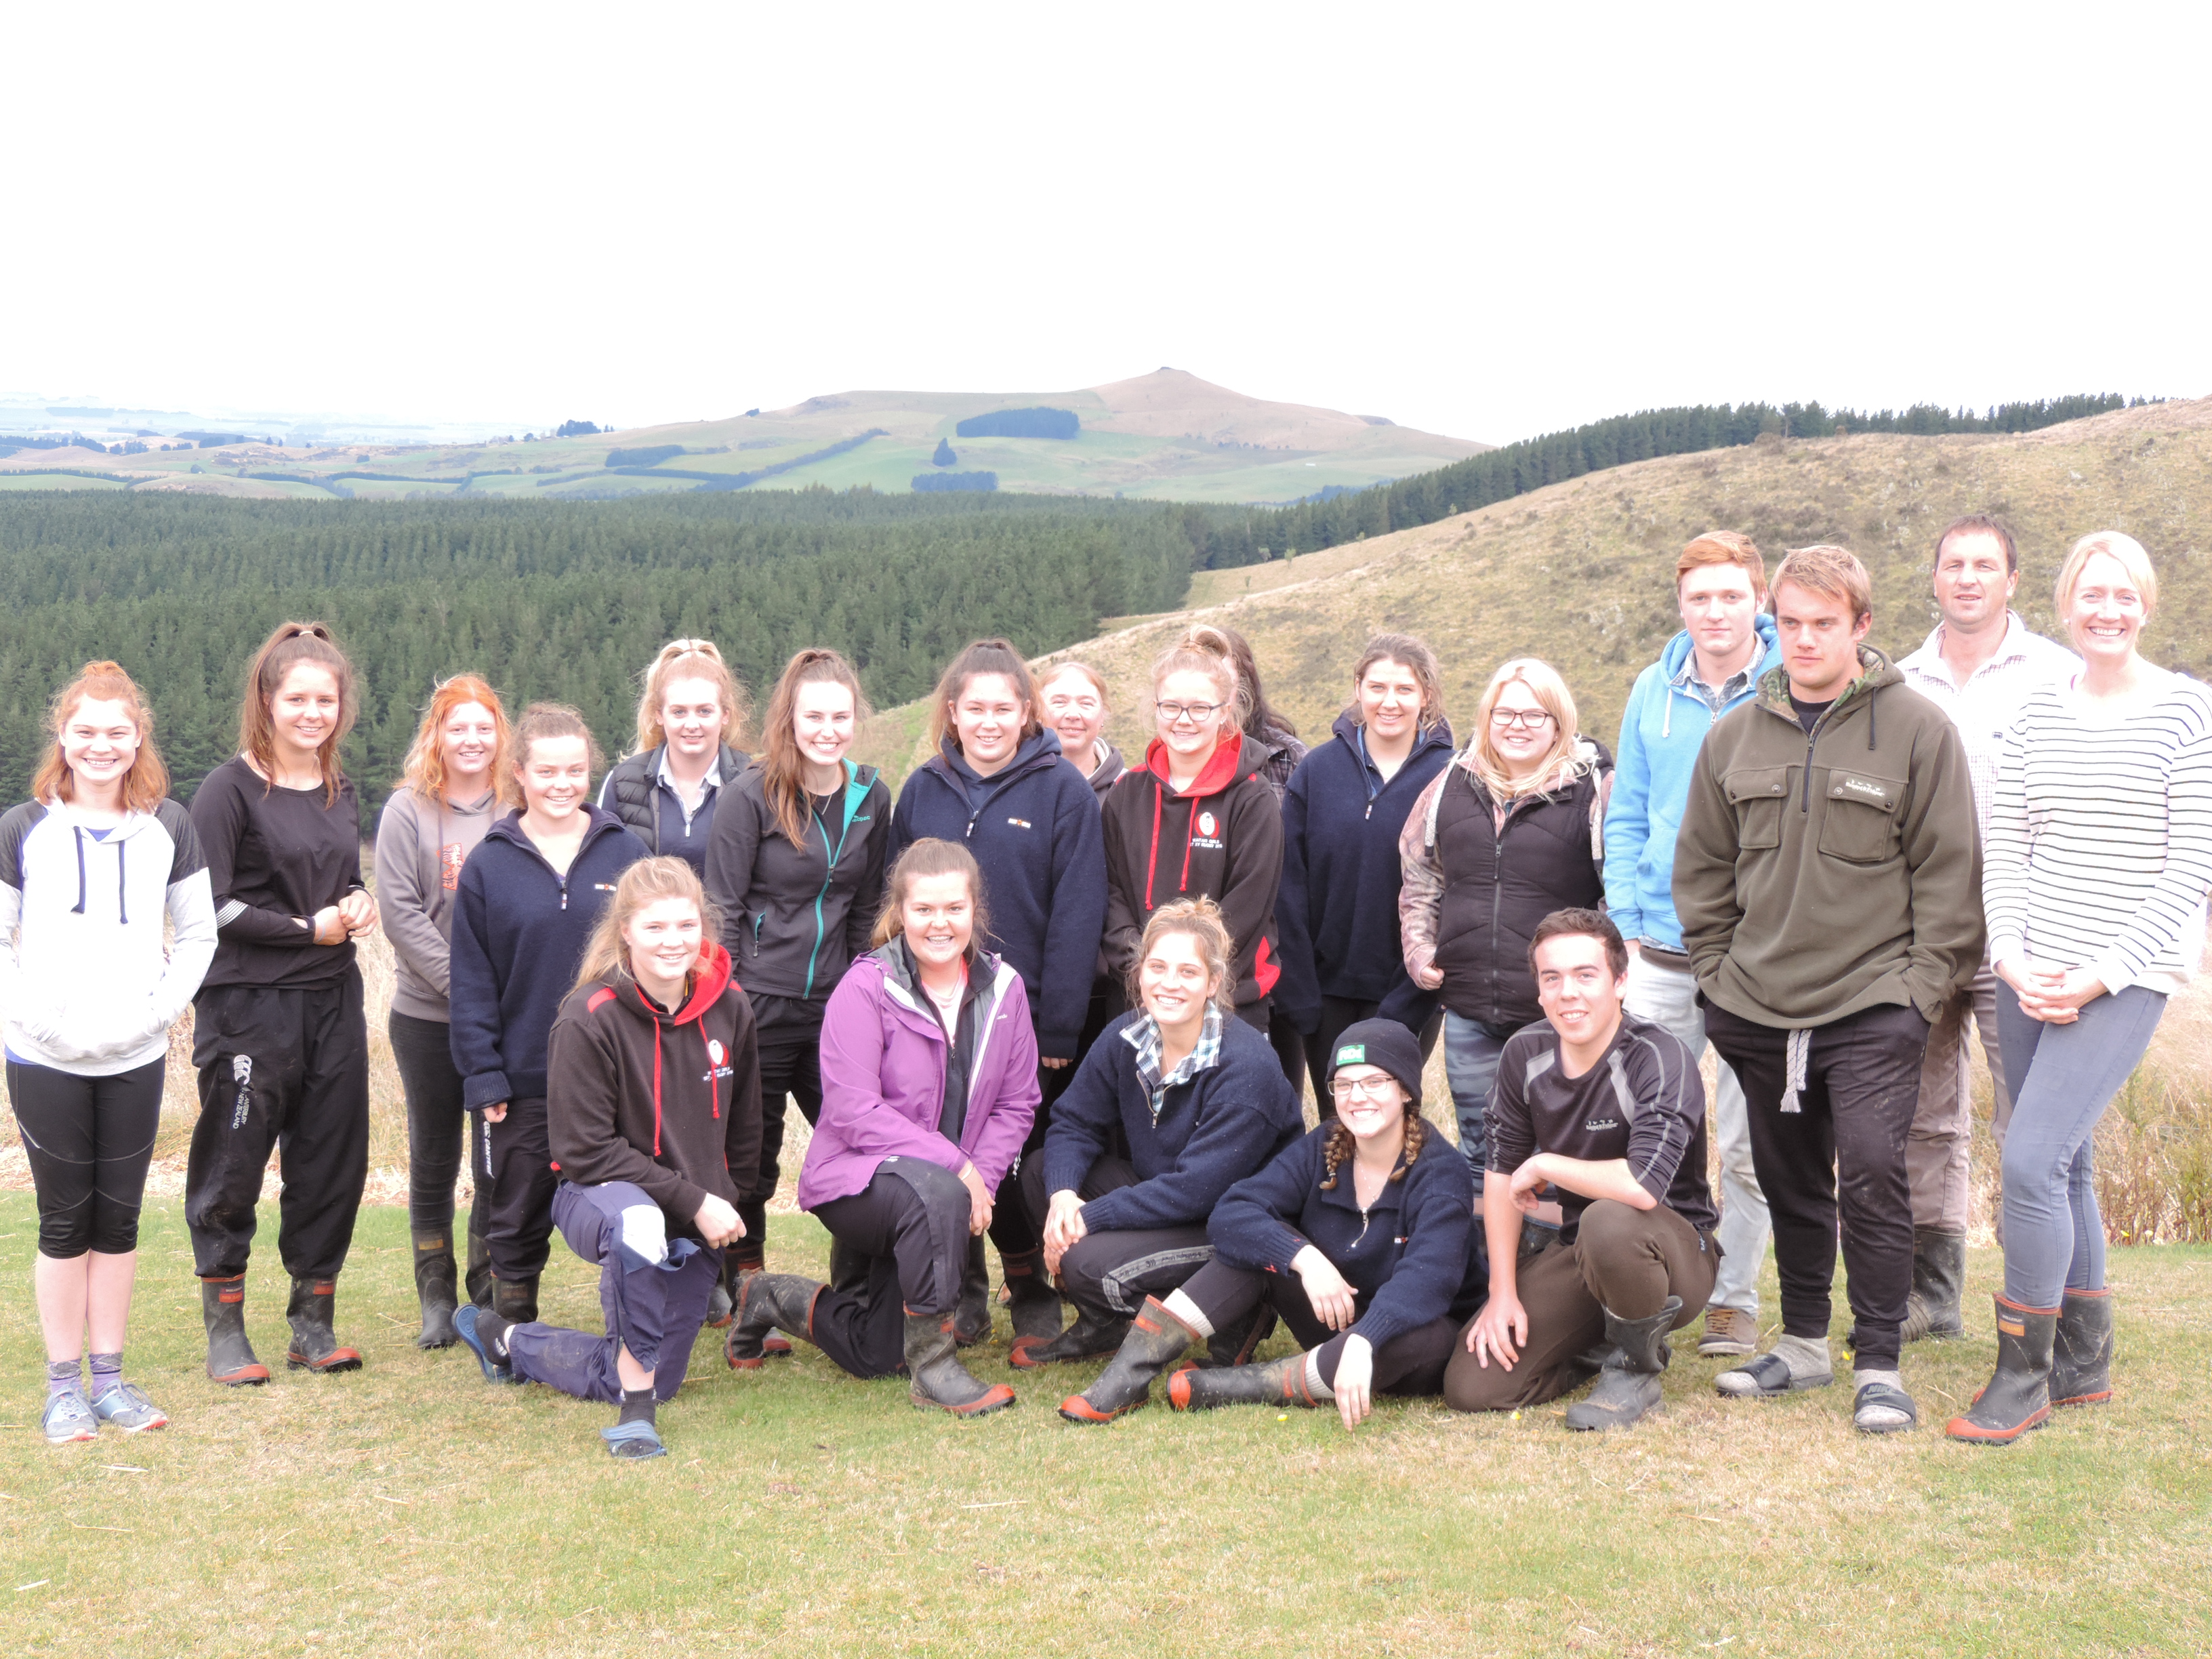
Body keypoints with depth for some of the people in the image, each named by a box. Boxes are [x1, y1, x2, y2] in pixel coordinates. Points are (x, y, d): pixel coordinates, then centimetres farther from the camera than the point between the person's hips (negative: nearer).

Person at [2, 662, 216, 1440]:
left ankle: (109, 1376, 18)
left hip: (135, 1058, 2)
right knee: (65, 1219, 4)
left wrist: (162, 1006, -4)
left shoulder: (169, 827, 4)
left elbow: (199, 934, 9)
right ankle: (64, 1384, 14)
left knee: (118, 1217, 8)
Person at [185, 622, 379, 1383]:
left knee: (332, 1164, 8)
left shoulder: (340, 793, 13)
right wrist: (311, 928, -11)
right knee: (231, 1172, 1)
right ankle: (224, 1333, 14)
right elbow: (211, 905, -14)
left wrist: (359, 904, 3)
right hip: (248, 1006, -6)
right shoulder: (230, 790, -8)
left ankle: (313, 1326, 20)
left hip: (333, 1002, 6)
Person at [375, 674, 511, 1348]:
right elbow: (401, 913, -6)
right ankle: (436, 1295, 21)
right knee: (434, 1158, 9)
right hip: (427, 1013, 0)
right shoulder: (408, 810, -1)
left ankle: (489, 1289, 16)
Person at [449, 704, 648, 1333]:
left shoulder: (627, 854, 0)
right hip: (524, 1083, 0)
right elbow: (472, 984, 0)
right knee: (517, 1222, 13)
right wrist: (484, 1078, -5)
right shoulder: (489, 865, 0)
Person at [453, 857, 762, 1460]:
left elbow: (745, 1128, 12)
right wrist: (691, 1201, -22)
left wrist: (727, 1207, 6)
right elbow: (586, 1151, -18)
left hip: (700, 1219, 6)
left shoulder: (728, 1007, -4)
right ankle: (636, 1410, -27)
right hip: (600, 1195, -5)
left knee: (640, 1382, 9)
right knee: (638, 1226, -43)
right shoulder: (590, 1019, -19)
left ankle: (506, 1339, 33)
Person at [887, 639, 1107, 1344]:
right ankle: (964, 1296, 20)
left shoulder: (1062, 790, -5)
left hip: (1027, 1013, -3)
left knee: (1020, 1158, 5)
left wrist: (1060, 1027, -12)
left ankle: (1033, 1293, 23)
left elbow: (1076, 916, -8)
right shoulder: (922, 790, 7)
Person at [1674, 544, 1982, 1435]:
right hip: (1759, 1008, 4)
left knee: (1873, 1174, -11)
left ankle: (1879, 1365, 0)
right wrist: (1716, 972, 7)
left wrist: (1924, 983, -9)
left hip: (1874, 1004, -4)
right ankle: (1804, 1342, 28)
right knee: (1790, 1184, 13)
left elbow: (1948, 869, -4)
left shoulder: (1917, 728, -4)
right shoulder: (1734, 735, 7)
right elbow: (1702, 869, 14)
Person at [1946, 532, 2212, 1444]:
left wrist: (2100, 974, -12)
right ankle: (2085, 1362, 26)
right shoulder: (2040, 709, 9)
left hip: (2127, 977, -5)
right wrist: (2013, 958, -5)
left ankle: (2024, 1374, -1)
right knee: (2064, 1164, 12)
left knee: (2032, 1162, -14)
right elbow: (2003, 846, 9)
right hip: (2031, 978, 5)